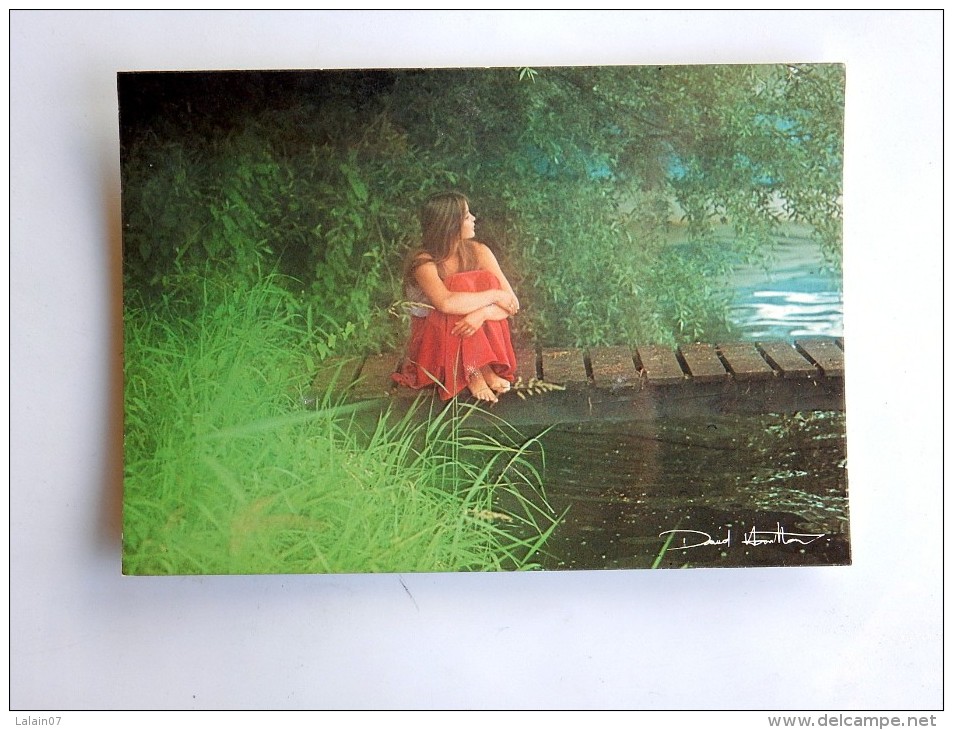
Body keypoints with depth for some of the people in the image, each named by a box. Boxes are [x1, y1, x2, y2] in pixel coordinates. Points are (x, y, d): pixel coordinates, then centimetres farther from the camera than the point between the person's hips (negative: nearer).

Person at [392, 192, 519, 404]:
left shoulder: (477, 251, -8)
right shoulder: (424, 261, -22)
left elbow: (512, 302, -14)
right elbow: (446, 303, -42)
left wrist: (482, 313, -35)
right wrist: (494, 295, -30)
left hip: (479, 338, 4)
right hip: (434, 340, -4)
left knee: (487, 280, -20)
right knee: (462, 286, -28)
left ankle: (485, 367, -19)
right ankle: (472, 374, -22)